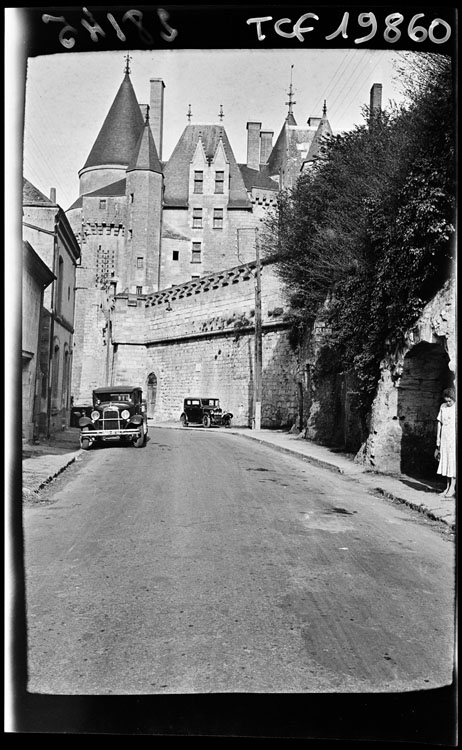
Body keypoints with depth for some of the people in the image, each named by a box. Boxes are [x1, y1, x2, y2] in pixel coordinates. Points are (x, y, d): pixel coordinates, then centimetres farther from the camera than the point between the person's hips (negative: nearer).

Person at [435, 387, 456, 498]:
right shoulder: (443, 407, 10)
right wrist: (438, 440, 12)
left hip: (454, 439, -5)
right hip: (444, 438, 5)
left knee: (453, 462, -5)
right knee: (445, 462, 7)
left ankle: (452, 488, -2)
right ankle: (447, 487, 13)